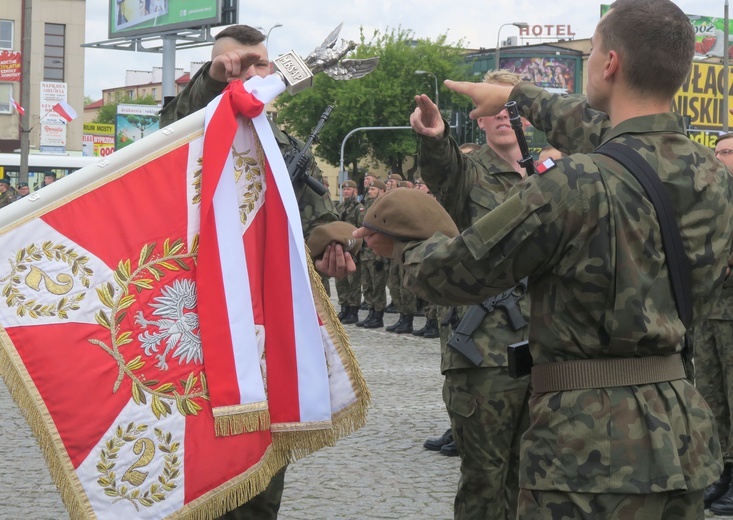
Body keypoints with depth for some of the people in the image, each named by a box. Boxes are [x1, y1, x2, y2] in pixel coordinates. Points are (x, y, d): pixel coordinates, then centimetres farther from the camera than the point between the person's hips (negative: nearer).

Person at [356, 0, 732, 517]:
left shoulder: (576, 184, -20)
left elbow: (457, 271, -7)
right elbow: (606, 132, 23)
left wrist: (402, 248, 15)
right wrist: (519, 95, 36)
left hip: (594, 444, -7)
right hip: (686, 432, 8)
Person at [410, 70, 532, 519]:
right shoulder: (468, 170, 0)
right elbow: (441, 165, -26)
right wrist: (434, 135, -48)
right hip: (484, 348, -5)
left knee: (528, 477, 12)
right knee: (485, 479, -2)